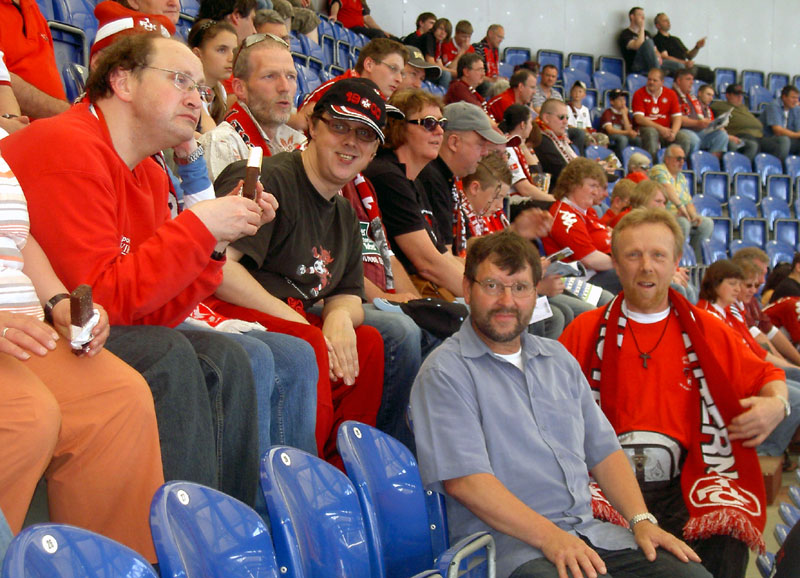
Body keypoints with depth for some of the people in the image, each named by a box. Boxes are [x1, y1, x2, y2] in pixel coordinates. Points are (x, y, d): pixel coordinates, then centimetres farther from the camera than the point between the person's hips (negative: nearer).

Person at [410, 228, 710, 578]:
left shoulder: (558, 359, 20)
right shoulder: (445, 372, -4)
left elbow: (602, 449, 20)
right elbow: (465, 479, -14)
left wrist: (641, 520, 4)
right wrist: (550, 537, -21)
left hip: (589, 534, 7)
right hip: (509, 543, -7)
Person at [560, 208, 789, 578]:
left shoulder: (705, 330, 17)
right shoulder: (586, 331, 13)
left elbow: (766, 376, 25)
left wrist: (776, 404, 0)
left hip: (683, 483, 1)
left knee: (723, 545, -29)